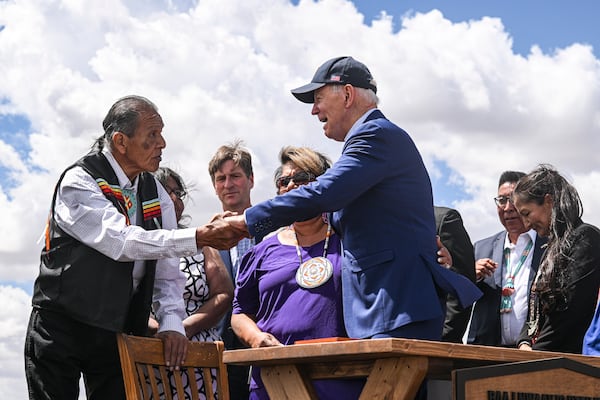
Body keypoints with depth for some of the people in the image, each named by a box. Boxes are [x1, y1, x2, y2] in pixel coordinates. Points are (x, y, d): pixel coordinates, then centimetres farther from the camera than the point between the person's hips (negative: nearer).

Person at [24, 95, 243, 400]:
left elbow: (166, 268, 8)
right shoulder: (78, 183, -12)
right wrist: (199, 238, -28)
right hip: (62, 326, -5)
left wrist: (171, 323, -9)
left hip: (119, 332, 5)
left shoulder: (155, 192, 9)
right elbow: (124, 242, -24)